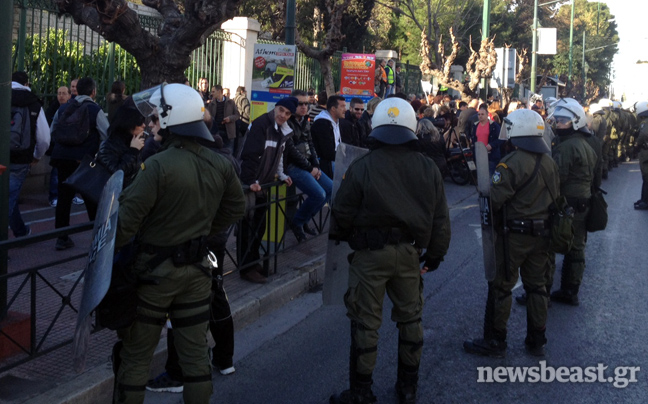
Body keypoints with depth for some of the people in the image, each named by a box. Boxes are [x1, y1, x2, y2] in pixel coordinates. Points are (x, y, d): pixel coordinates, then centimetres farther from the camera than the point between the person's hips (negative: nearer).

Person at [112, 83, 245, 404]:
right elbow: (236, 207, 13)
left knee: (136, 355, 9)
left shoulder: (157, 165, -21)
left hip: (156, 270, -5)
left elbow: (128, 218, -21)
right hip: (198, 269, 5)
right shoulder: (219, 165, -1)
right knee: (195, 351, 13)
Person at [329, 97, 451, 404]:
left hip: (370, 253, -3)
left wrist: (341, 235, 16)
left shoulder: (362, 167, -12)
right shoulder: (427, 168, -1)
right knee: (410, 318, 16)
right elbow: (440, 219, 3)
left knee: (365, 323, 6)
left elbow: (342, 214, -6)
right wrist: (435, 255, 15)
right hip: (409, 252, 3)